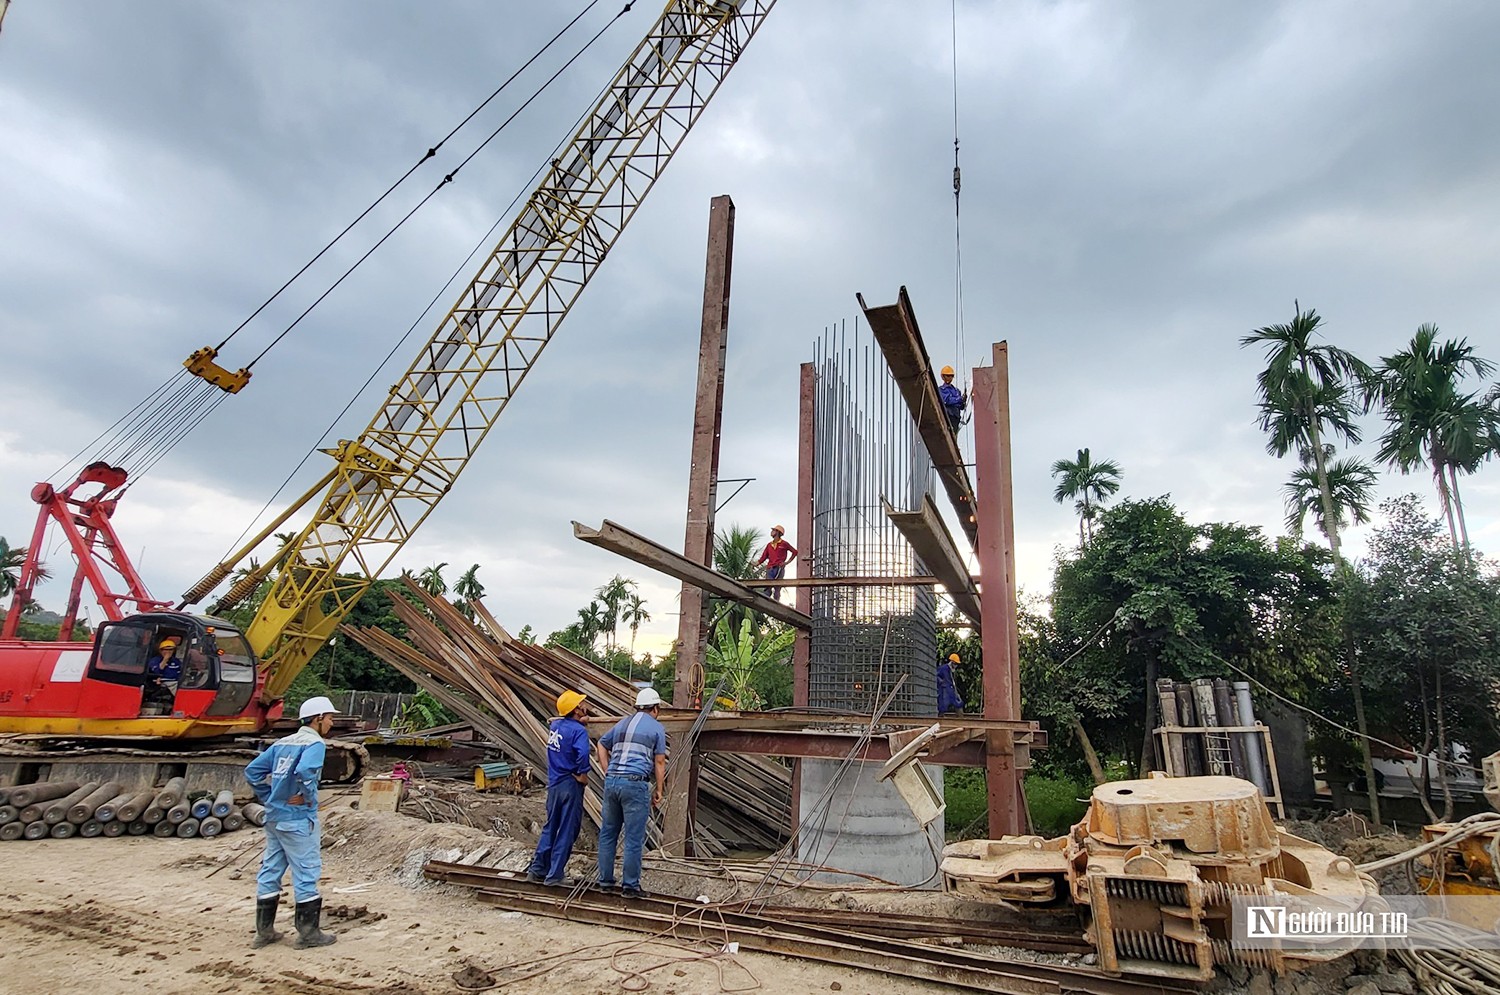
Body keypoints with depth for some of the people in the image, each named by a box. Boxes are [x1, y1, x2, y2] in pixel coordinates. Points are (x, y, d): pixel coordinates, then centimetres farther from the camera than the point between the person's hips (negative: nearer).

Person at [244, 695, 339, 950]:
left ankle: (264, 931, 24)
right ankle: (308, 933, 8)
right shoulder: (314, 743, -12)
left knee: (270, 871, 15)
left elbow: (252, 771, 13)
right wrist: (308, 797, -15)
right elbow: (305, 771, -31)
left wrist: (268, 798, 14)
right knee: (306, 874, 1)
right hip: (298, 819, -8)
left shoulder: (282, 743, 13)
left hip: (274, 817, 8)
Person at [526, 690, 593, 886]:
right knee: (566, 832, 5)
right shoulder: (578, 730, -18)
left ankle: (536, 870, 25)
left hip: (553, 783, 7)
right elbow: (583, 754, -32)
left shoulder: (555, 725, 4)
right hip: (570, 785, -7)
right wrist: (582, 774, -16)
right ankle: (553, 876, 10)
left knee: (550, 827, 19)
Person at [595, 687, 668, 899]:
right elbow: (659, 762, 0)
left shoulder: (622, 723, 18)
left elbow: (602, 745, 25)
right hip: (635, 784, -6)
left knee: (607, 833, 15)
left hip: (612, 782, 6)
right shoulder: (656, 728, 1)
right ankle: (630, 885, 7)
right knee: (634, 838, 2)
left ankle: (606, 881, 23)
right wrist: (659, 790, 6)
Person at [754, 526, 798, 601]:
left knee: (777, 589, -6)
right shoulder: (769, 545, 18)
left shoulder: (784, 544, 6)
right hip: (770, 569, 4)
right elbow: (763, 557, 15)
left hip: (779, 569, -3)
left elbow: (795, 552, 9)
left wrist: (787, 562, 2)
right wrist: (756, 564, 0)